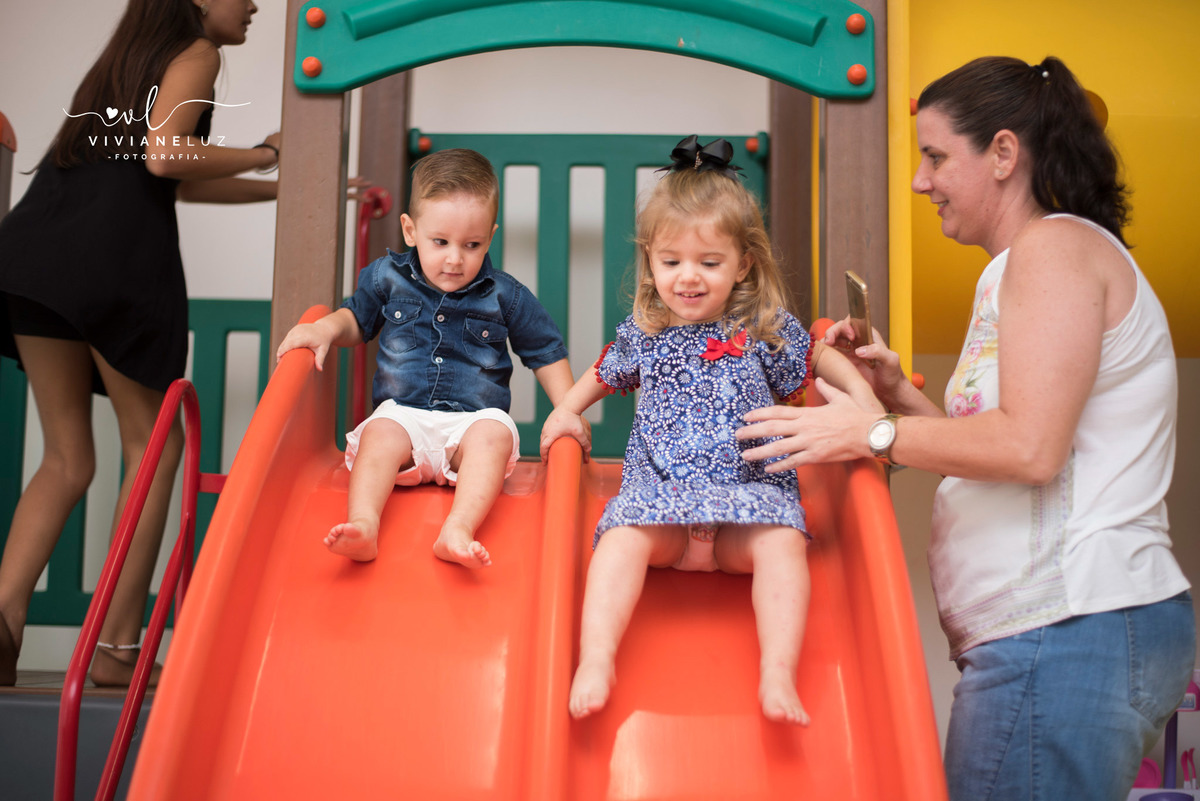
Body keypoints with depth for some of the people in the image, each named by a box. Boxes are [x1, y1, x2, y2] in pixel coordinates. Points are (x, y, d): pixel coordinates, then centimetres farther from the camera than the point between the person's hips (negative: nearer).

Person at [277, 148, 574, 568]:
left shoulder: (505, 296, 4)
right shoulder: (387, 277, 8)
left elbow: (547, 352, 12)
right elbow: (357, 319, 25)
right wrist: (325, 328, 2)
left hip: (474, 419, -1)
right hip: (403, 412, 1)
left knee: (494, 433, -34)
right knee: (381, 433, -31)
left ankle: (457, 531, -50)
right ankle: (363, 524, -48)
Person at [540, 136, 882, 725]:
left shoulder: (766, 329, 5)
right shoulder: (643, 332, 10)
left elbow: (819, 358, 21)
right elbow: (605, 372, 30)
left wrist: (866, 401, 6)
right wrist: (567, 411, 15)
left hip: (752, 486, -1)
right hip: (658, 487, 1)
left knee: (782, 543, -31)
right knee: (622, 537, -30)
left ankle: (778, 673, -33)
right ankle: (596, 659, -32)